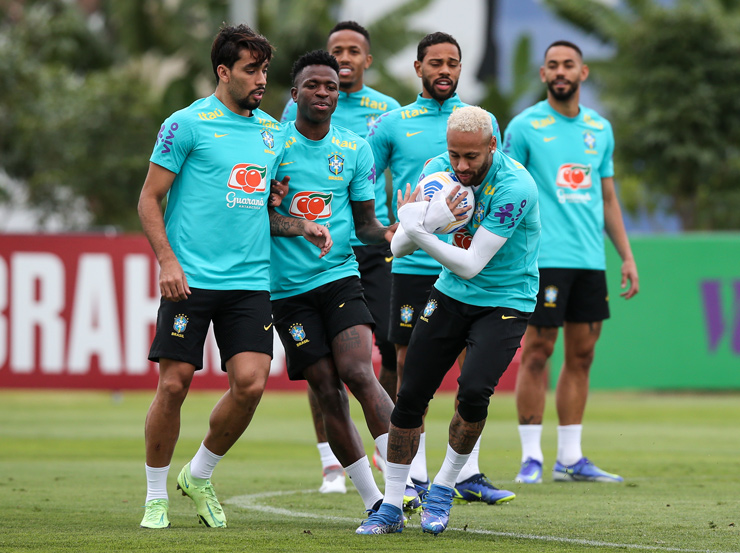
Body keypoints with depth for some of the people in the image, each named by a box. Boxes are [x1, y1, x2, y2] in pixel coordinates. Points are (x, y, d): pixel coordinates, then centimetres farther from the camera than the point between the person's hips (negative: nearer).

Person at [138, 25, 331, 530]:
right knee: (174, 384, -6)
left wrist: (303, 227, 6)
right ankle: (156, 496, 11)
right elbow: (150, 199, -1)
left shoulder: (273, 132, 15)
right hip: (191, 279, -4)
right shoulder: (189, 124, -2)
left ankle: (199, 477, 14)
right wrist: (167, 260, -12)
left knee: (250, 383, -9)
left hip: (251, 280, 4)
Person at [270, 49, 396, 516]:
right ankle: (373, 500, 4)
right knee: (328, 391, -4)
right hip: (288, 286, -1)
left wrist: (388, 233, -10)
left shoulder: (355, 149, 6)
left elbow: (365, 223, 11)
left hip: (340, 275, 1)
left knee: (358, 373, -20)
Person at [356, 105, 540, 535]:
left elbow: (471, 265, -26)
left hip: (506, 302, -5)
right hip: (451, 295, 5)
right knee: (411, 394, -2)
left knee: (474, 390, -24)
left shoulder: (515, 188, -26)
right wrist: (424, 222, -30)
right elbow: (399, 248, -9)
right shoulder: (440, 170, -8)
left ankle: (444, 488, -1)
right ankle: (391, 507, 11)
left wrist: (418, 231, -34)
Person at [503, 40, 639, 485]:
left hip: (591, 260, 5)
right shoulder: (525, 127, -1)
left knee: (582, 355, 5)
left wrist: (627, 256, 14)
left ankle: (570, 458, 11)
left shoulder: (600, 129, 13)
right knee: (537, 353, -5)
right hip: (544, 259, -5)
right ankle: (531, 457, 0)